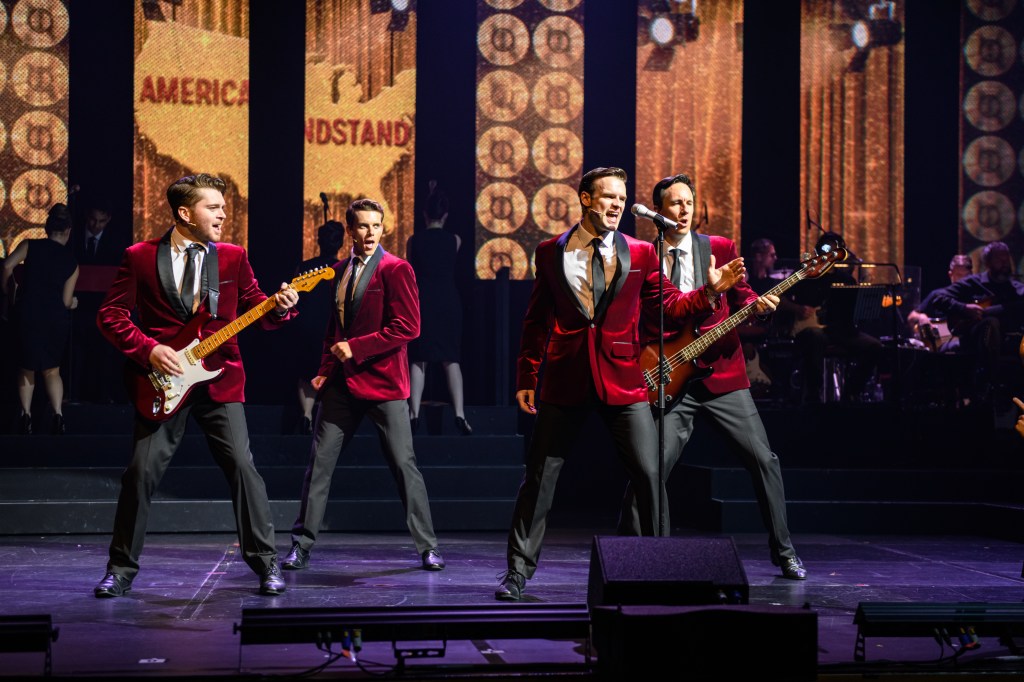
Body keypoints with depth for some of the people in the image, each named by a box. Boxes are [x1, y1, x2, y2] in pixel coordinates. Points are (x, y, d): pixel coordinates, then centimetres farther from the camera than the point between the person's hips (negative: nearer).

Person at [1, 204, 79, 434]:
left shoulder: (30, 246, 1)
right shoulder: (71, 263, 3)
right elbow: (66, 300, 0)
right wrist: (73, 303, 24)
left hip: (28, 315, -1)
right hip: (57, 320, 1)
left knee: (26, 369, 17)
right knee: (52, 370, 16)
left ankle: (26, 414, 4)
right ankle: (58, 414, 0)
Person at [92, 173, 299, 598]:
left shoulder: (233, 257, 8)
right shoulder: (139, 257, 1)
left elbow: (257, 311, 7)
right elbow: (111, 314, 0)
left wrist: (280, 307, -14)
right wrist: (148, 350, -12)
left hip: (220, 379, 1)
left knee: (243, 468, -6)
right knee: (142, 472, -3)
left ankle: (265, 563, 4)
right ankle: (122, 569, 11)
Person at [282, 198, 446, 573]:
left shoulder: (396, 269, -7)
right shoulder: (340, 270, 13)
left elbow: (408, 327, -14)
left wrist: (356, 347, -16)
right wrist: (326, 368, 8)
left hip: (383, 383, -5)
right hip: (342, 383, 5)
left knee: (404, 464, -2)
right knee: (320, 461, 3)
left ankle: (428, 547, 8)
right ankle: (302, 545, 11)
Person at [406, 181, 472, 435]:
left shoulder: (414, 240, -1)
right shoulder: (454, 240, 2)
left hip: (421, 300, -1)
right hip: (448, 301, 1)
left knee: (418, 360, 2)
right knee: (450, 360, 4)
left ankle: (414, 413, -6)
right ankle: (459, 413, -5)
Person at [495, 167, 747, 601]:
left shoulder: (641, 254, 7)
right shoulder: (551, 253, 7)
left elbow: (669, 307, 8)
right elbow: (536, 320, 11)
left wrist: (709, 290, -9)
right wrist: (527, 377, 8)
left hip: (622, 378, 0)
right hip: (565, 378, 0)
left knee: (650, 474, -4)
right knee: (539, 476, 2)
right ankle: (519, 570, 12)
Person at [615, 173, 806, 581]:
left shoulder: (721, 249, 8)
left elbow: (741, 297, 5)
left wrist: (758, 305, -17)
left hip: (721, 372, 1)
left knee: (763, 459, -2)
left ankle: (783, 551, 12)